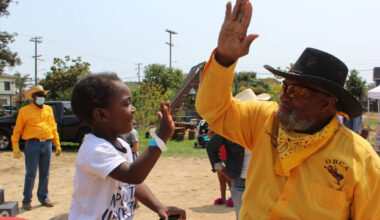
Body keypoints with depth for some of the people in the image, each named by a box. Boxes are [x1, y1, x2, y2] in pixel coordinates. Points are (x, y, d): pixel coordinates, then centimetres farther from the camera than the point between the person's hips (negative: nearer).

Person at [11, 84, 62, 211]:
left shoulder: (48, 109, 15)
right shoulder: (25, 111, 1)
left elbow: (53, 128, 17)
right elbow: (17, 130, 2)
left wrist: (57, 144, 14)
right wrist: (15, 147, -5)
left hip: (47, 145, 4)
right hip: (32, 145, -4)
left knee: (45, 174, 10)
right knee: (31, 174, -1)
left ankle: (43, 198, 22)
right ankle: (27, 201, 11)